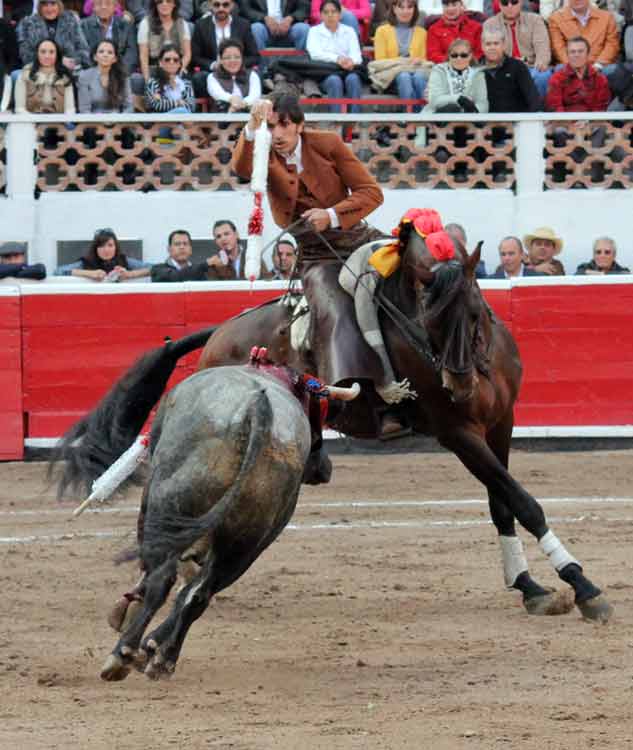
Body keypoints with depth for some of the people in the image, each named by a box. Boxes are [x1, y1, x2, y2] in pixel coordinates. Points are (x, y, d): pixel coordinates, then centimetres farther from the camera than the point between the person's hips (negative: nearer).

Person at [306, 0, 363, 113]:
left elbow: (356, 54, 2)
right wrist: (336, 59, -25)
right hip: (323, 73, -2)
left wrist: (351, 61, -24)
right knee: (335, 80, -35)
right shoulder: (314, 31, 12)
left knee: (353, 78, -33)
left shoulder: (349, 31, 18)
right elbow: (315, 53, -7)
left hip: (348, 71, 2)